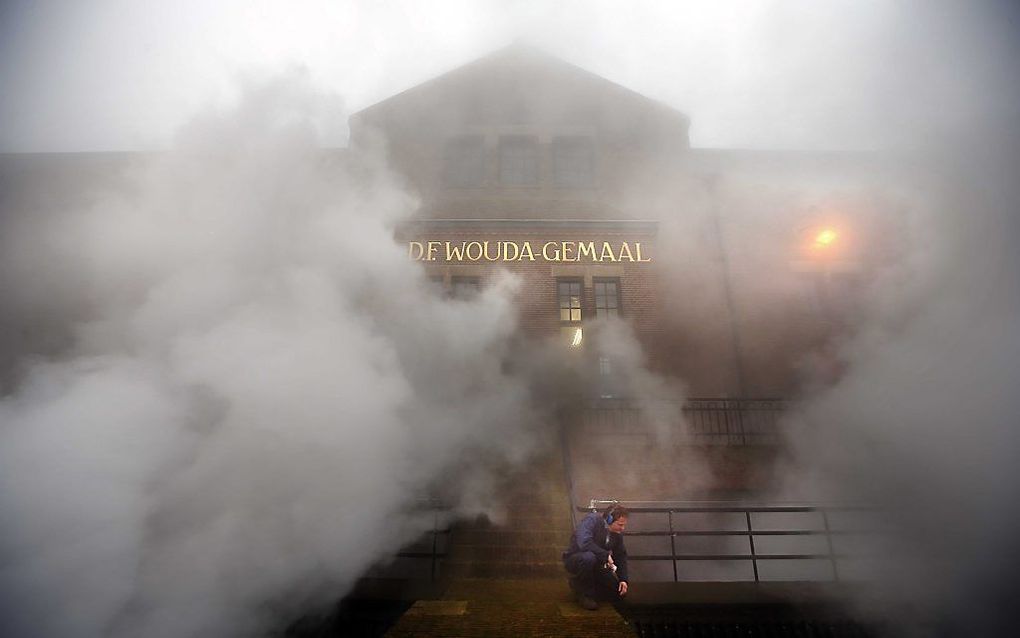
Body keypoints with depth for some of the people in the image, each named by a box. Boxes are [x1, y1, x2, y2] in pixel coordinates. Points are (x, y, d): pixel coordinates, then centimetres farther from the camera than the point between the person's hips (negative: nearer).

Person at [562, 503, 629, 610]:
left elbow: (621, 556, 6)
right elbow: (584, 543, -39)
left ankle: (579, 583, 17)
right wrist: (606, 555, -33)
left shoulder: (617, 532, -3)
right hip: (574, 559, -7)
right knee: (588, 557, -40)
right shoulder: (591, 520, -24)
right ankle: (585, 595, -15)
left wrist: (623, 579, -4)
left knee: (620, 592, 1)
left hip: (597, 565, 7)